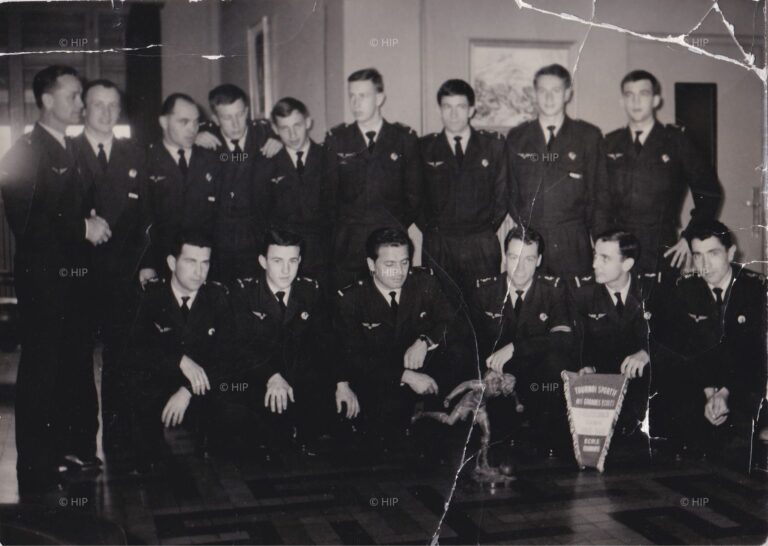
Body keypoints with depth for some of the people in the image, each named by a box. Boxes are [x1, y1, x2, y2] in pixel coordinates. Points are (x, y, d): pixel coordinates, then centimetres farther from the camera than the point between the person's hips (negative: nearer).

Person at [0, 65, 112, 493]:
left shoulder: (73, 151, 15)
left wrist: (94, 223, 1)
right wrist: (82, 226, -16)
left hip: (76, 273, 7)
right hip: (43, 276, -7)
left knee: (77, 364, 13)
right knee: (41, 369, -2)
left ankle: (76, 449, 25)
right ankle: (37, 470, 6)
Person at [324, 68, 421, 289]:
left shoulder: (404, 138, 6)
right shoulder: (336, 140, 8)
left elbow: (414, 191, 9)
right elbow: (328, 192, 9)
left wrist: (398, 227, 5)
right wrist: (341, 228, 5)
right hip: (347, 244, 1)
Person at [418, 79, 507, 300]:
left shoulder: (494, 145, 8)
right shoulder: (424, 147, 7)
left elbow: (503, 191, 9)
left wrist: (489, 226, 4)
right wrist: (429, 228, 3)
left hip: (482, 247, 0)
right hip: (437, 246, 0)